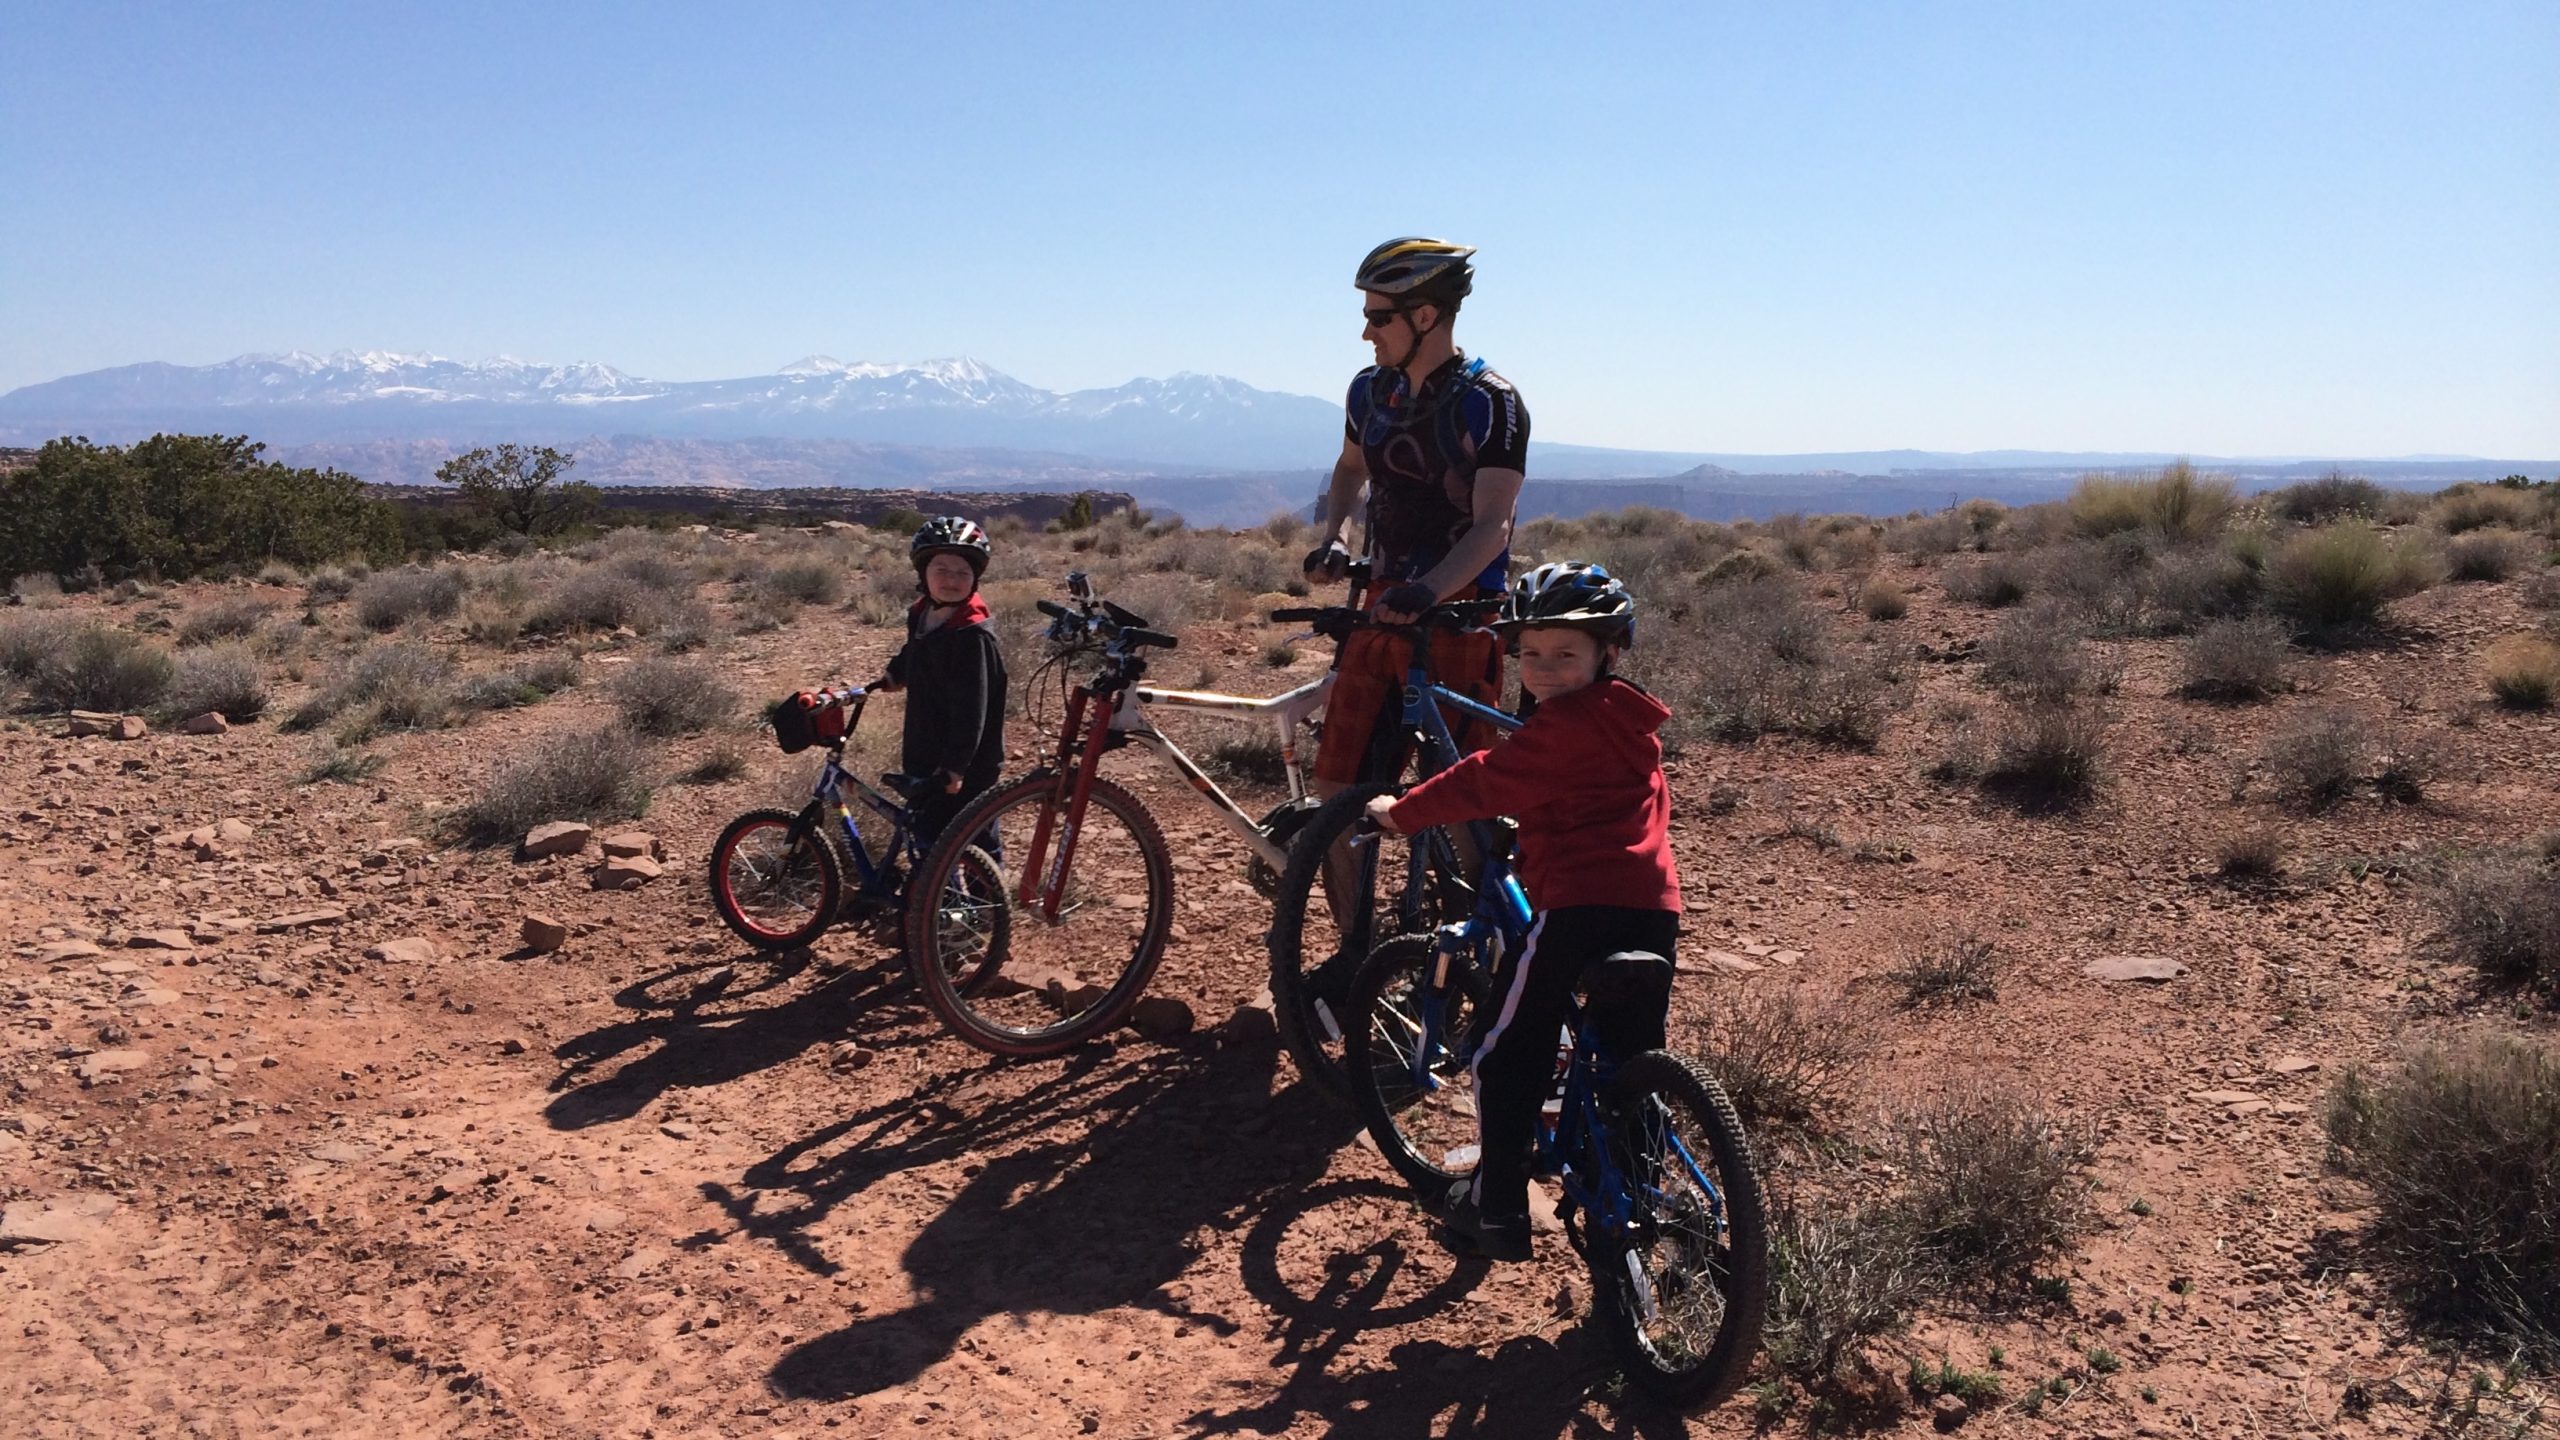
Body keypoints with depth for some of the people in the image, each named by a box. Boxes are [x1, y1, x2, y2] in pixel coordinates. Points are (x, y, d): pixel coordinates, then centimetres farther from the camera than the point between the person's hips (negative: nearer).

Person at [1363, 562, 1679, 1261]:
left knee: (1506, 1054, 4)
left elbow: (1484, 782, -8)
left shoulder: (1565, 723, -11)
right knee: (1631, 1058, 19)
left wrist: (1400, 812, 4)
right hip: (1654, 903, 9)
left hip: (1579, 904, -9)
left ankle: (1497, 1209, 9)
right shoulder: (1628, 719, 17)